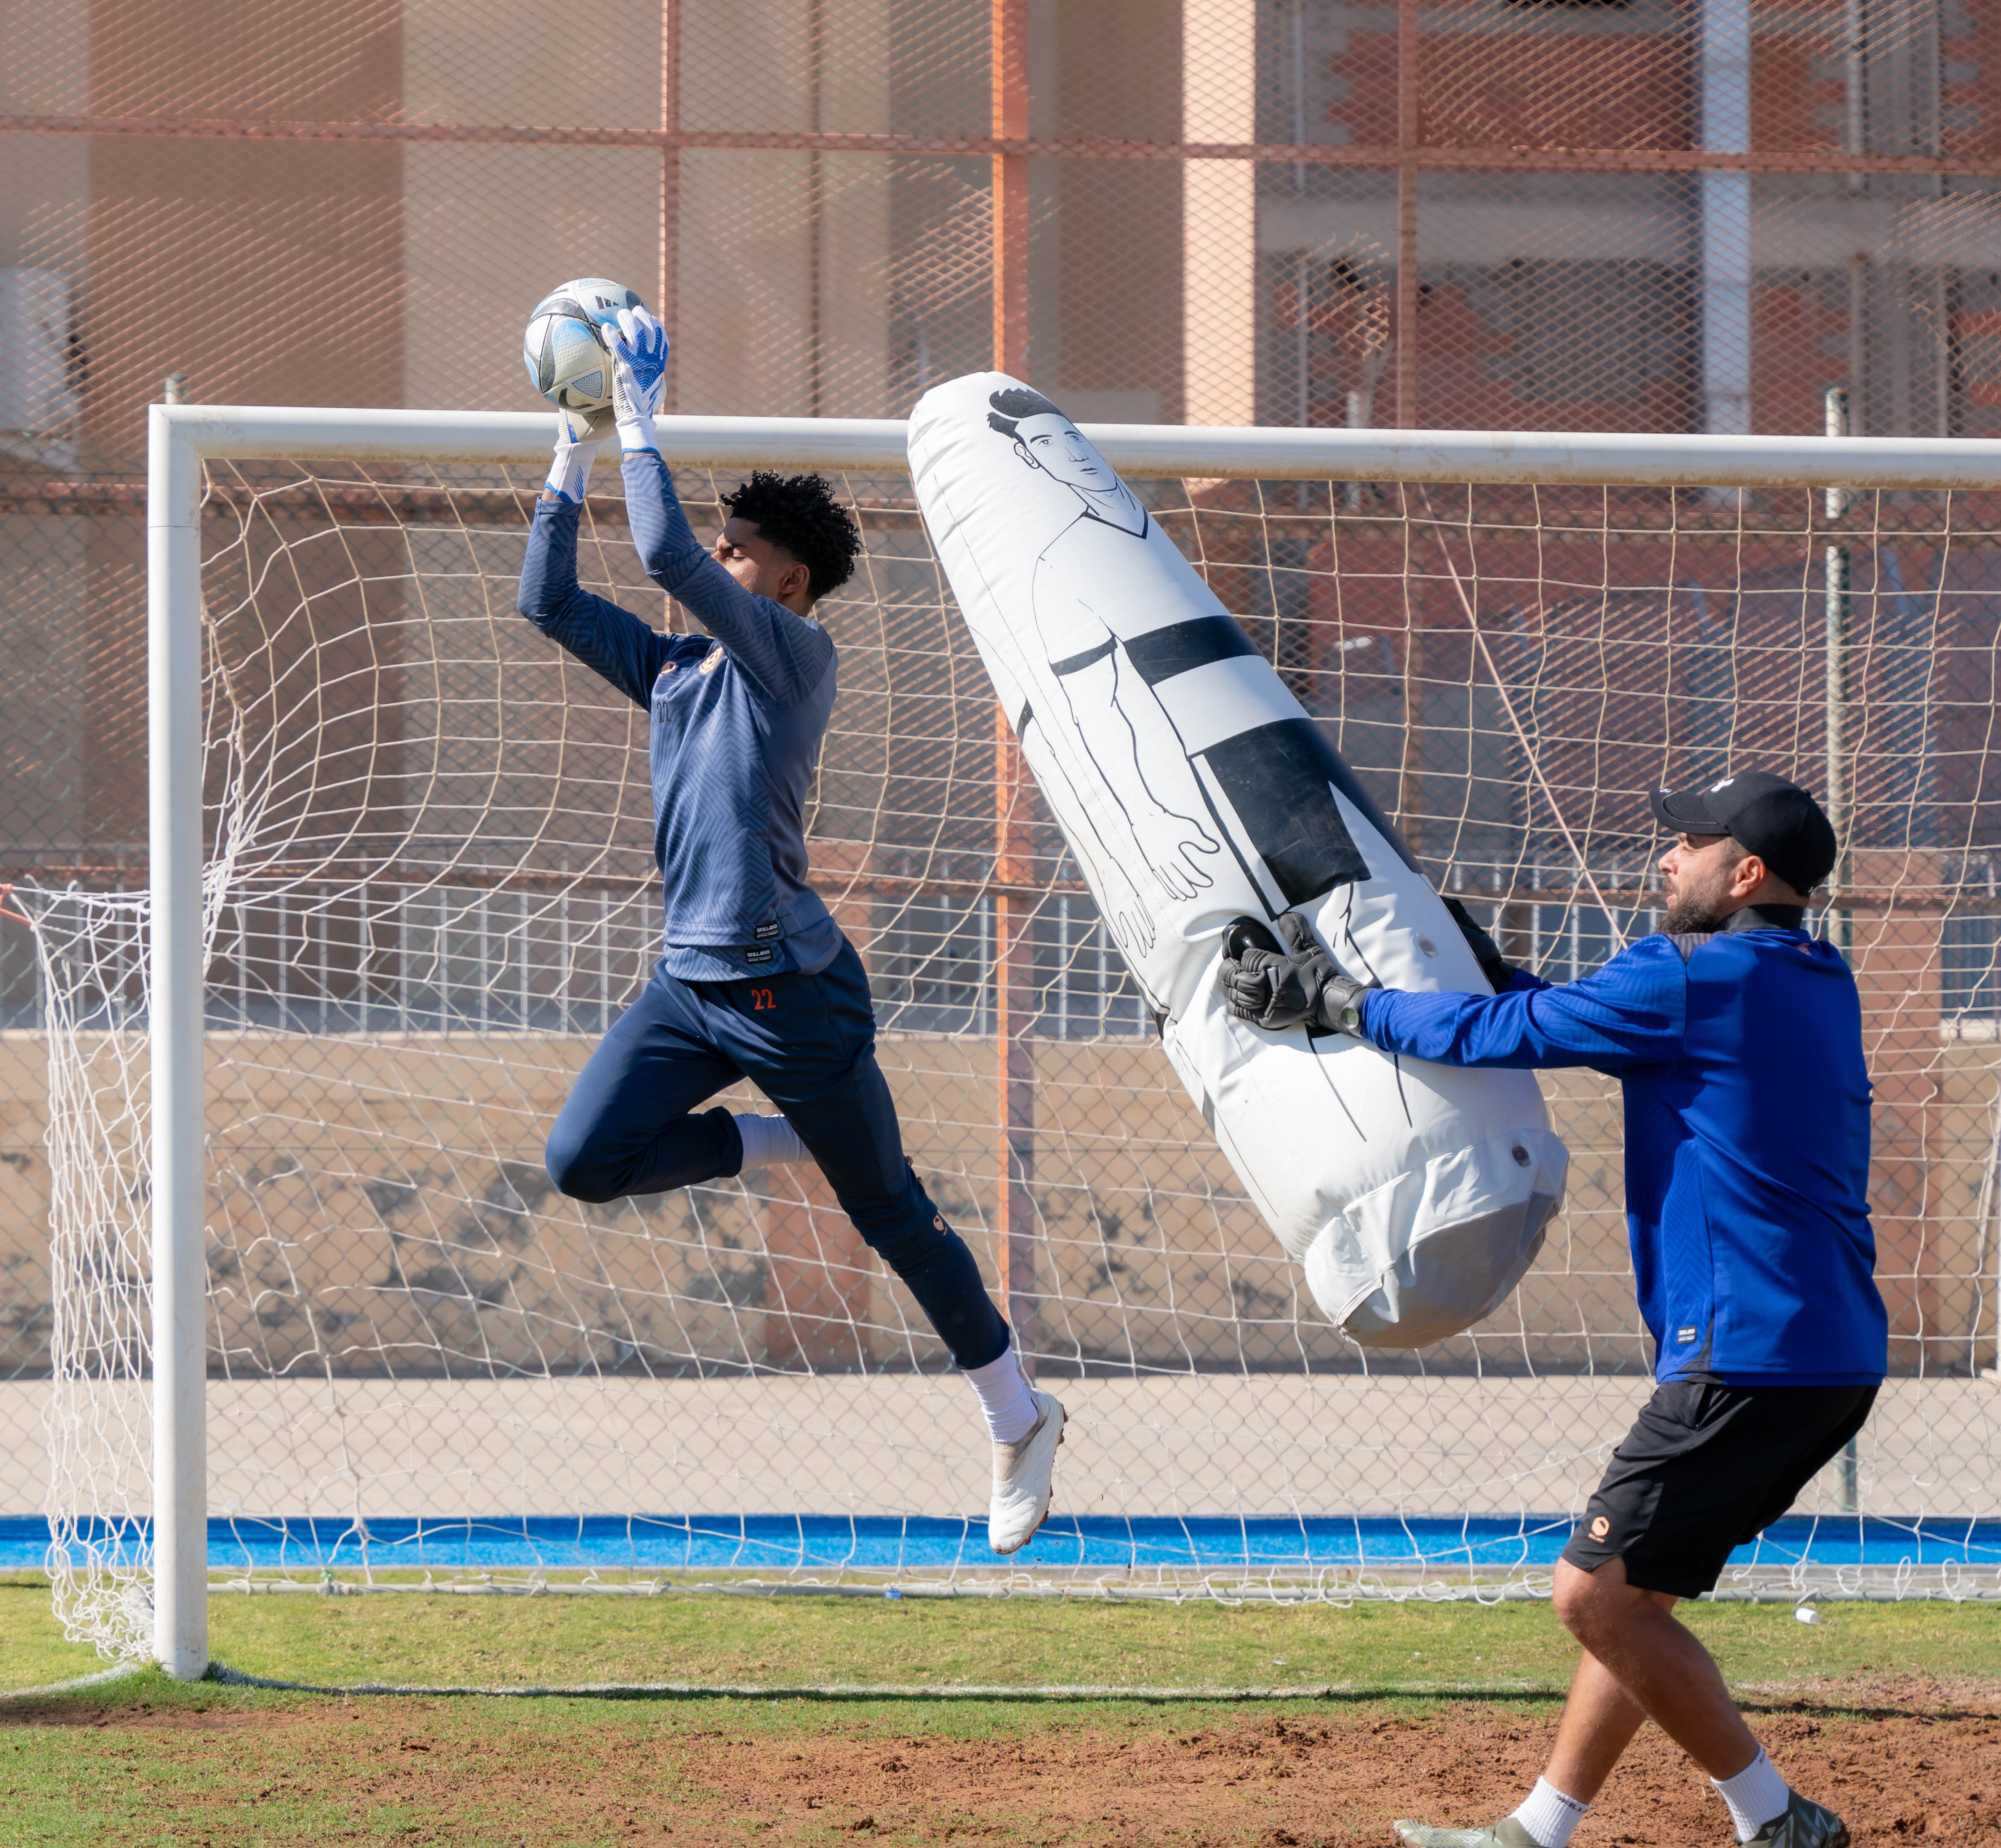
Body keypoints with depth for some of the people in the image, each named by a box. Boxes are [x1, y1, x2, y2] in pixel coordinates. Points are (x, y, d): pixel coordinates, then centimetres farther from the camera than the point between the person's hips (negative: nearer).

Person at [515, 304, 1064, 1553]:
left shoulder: (798, 655, -8)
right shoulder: (673, 668, 14)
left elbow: (669, 556, -20)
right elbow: (550, 603, 16)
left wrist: (641, 421, -12)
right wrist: (575, 459, 11)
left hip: (792, 990, -7)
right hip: (690, 984, 7)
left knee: (893, 1216, 2)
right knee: (585, 1163, -10)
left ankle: (1020, 1418, 16)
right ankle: (779, 1145, 14)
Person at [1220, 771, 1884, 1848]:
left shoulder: (1689, 977, -11)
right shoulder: (1822, 985, 17)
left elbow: (1507, 1036, -7)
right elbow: (1616, 1030, 29)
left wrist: (1337, 1002, 2)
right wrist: (1496, 975, 26)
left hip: (1749, 1351, -10)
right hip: (1835, 1360, 10)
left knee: (1598, 1595, -6)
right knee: (1628, 1590, 16)